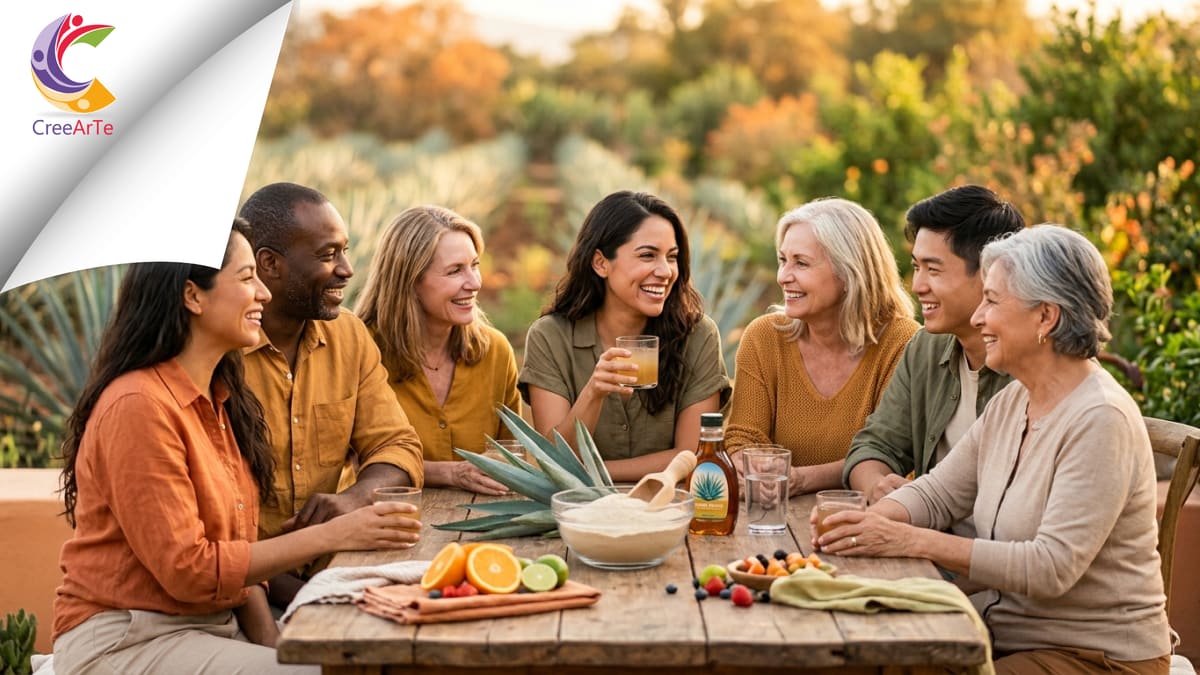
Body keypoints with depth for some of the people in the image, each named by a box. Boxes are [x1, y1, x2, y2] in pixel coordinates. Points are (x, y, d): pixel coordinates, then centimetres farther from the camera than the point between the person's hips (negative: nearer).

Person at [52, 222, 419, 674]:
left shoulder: (220, 398, 11)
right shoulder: (138, 405, -17)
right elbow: (187, 568, -19)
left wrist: (269, 636, -4)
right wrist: (331, 536, -18)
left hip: (216, 625, 8)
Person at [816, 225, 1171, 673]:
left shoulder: (1100, 421, -21)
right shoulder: (1012, 402, 7)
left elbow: (1050, 567, -26)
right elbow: (937, 492, 9)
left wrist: (912, 541, -27)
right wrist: (865, 521, -12)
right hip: (1012, 635, 7)